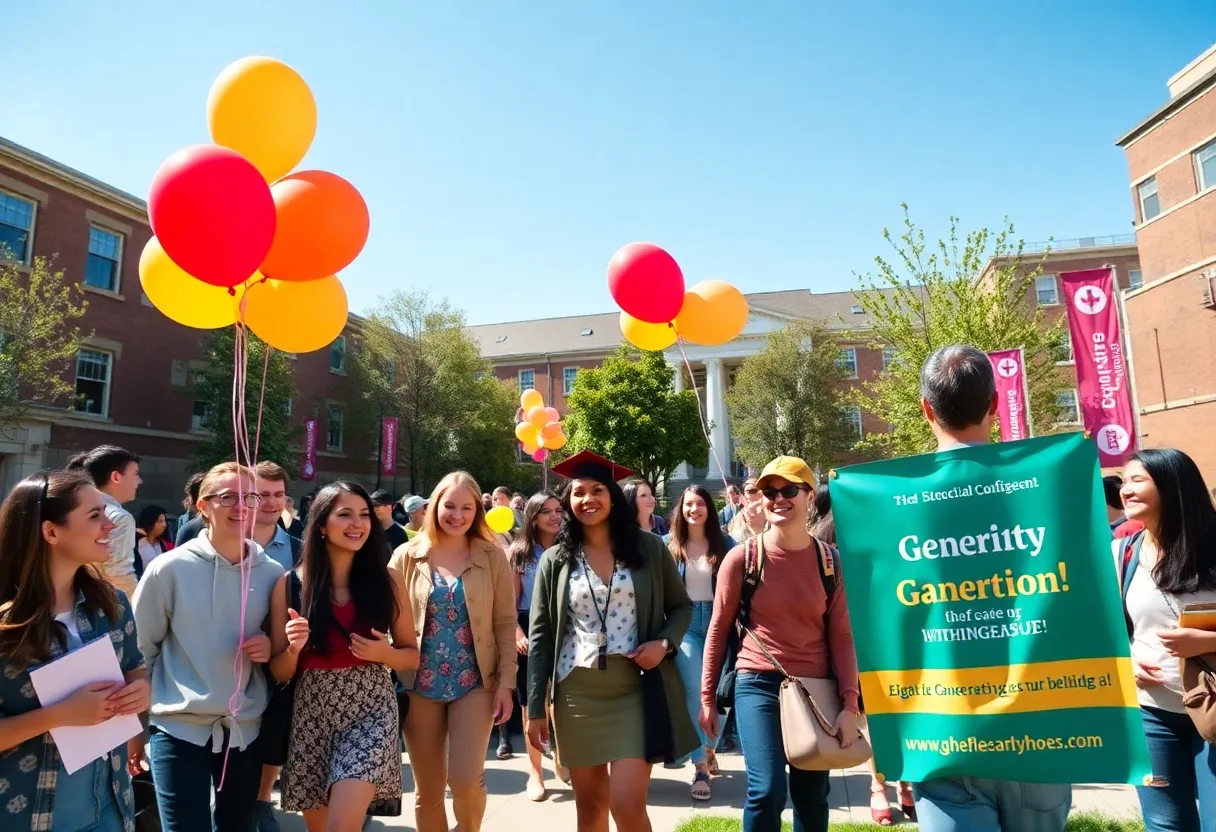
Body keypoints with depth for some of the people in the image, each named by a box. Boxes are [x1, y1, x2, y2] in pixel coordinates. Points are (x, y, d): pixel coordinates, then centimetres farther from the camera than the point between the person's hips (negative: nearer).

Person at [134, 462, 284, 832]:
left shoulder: (272, 573, -1)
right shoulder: (171, 568, -9)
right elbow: (140, 648, -1)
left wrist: (272, 649, -9)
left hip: (246, 729, 3)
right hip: (180, 728, -3)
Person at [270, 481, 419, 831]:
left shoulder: (387, 580, -2)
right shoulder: (290, 584, -2)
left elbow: (412, 655, 6)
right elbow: (280, 673, 3)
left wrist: (384, 653, -14)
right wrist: (293, 648, -18)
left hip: (370, 710, -1)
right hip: (311, 714, 2)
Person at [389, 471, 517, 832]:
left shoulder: (492, 557, -2)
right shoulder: (407, 556, 0)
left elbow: (505, 623, -1)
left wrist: (506, 682, -6)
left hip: (475, 683, -1)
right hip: (420, 684, 1)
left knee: (466, 780, -7)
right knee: (427, 790, 10)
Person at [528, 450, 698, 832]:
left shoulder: (649, 548, -1)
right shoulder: (554, 560, 1)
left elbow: (682, 606, 9)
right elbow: (540, 636, 3)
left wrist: (664, 643, -12)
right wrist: (536, 707, 0)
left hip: (636, 688, -1)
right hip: (576, 693, 2)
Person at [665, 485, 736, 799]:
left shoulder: (725, 544, 2)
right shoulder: (669, 545, 2)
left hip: (716, 622, 1)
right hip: (684, 624, -1)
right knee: (694, 691, -10)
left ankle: (710, 748, 33)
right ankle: (700, 767, -2)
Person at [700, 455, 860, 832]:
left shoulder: (829, 561, -1)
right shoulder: (742, 558, -7)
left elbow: (841, 636, 0)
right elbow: (718, 630, 0)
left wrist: (849, 704, -6)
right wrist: (707, 697, 2)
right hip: (758, 685, -2)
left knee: (812, 796, 12)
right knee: (767, 789, -13)